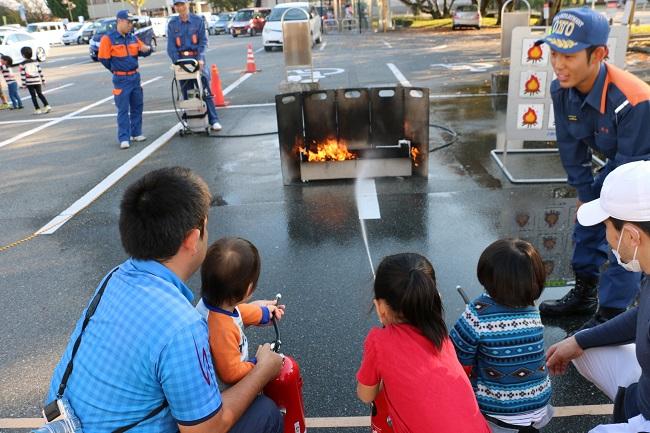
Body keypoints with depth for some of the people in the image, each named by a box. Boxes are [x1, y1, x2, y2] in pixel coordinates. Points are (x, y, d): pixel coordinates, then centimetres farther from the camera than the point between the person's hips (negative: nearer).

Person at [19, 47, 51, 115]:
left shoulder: (22, 65, -6)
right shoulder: (36, 62, 4)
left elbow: (23, 75, -6)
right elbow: (40, 72, 6)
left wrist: (24, 85, -1)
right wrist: (43, 81, 13)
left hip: (29, 83, -3)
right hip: (37, 81, 3)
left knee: (33, 96, 4)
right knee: (40, 94, 11)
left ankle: (37, 109, 2)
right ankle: (47, 106, -3)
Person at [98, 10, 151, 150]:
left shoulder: (133, 38, 7)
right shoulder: (108, 39, -10)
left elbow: (142, 52, 13)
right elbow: (104, 59, -6)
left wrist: (147, 49, -11)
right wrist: (116, 70, 6)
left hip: (135, 76, 6)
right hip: (121, 79, -6)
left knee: (137, 106, 11)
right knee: (123, 109, -5)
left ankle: (136, 133, 23)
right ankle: (124, 138, -2)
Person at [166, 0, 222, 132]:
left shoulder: (198, 20, 1)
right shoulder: (172, 24, 5)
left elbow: (203, 41, -1)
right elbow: (171, 46, 3)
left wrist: (200, 58, -15)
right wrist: (177, 61, -11)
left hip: (197, 58, -2)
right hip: (181, 60, 2)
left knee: (205, 91, -6)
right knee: (187, 93, 6)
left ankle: (214, 120, -6)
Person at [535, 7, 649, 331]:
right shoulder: (561, 90, -20)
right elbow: (572, 147, -6)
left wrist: (599, 199, -13)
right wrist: (584, 193, -1)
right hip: (616, 163, 7)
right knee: (587, 222, 11)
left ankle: (609, 314, 6)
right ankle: (584, 294, 30)